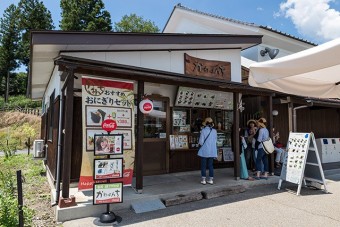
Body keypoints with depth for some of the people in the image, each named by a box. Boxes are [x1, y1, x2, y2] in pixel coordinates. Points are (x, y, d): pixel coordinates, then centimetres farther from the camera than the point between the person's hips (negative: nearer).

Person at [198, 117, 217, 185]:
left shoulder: (203, 130, -13)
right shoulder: (214, 131, -2)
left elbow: (201, 142, -13)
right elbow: (215, 140, 6)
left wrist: (200, 142, 8)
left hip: (204, 151, -3)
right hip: (212, 151, 4)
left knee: (203, 165, 7)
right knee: (210, 165, 13)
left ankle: (203, 179, 10)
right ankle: (211, 179, 16)